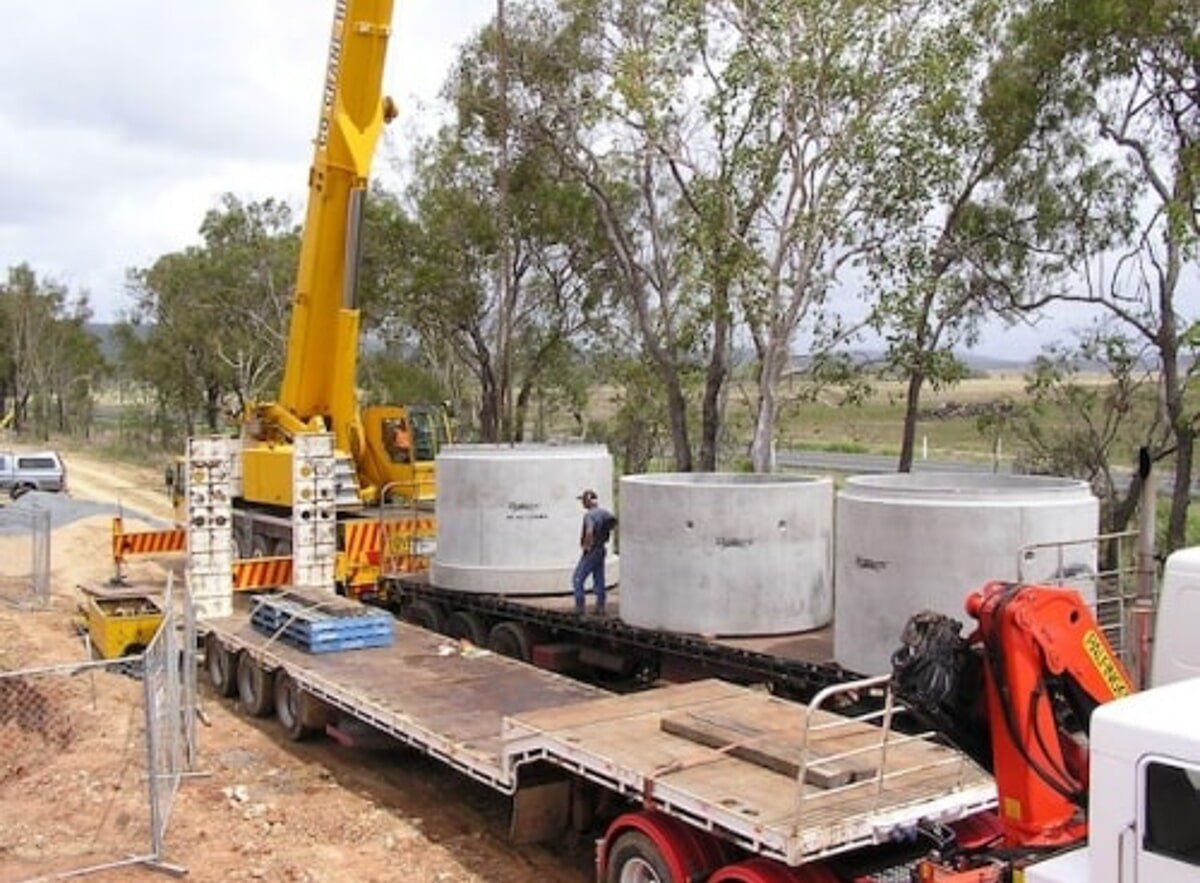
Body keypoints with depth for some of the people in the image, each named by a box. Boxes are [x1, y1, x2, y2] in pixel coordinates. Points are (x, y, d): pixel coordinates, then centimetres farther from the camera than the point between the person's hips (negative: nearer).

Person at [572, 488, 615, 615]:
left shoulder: (589, 515, -21)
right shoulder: (604, 513, 3)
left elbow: (589, 532, -37)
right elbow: (614, 522, 19)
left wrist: (586, 545, -23)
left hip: (591, 552, -8)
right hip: (601, 550, 8)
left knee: (577, 579, 1)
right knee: (599, 580, 14)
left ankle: (580, 607, -2)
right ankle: (600, 607, 18)